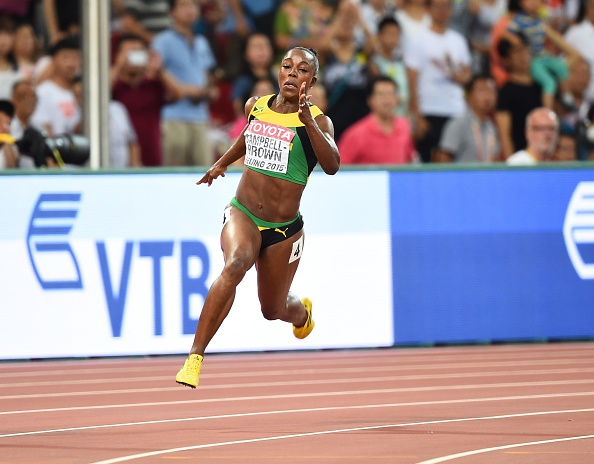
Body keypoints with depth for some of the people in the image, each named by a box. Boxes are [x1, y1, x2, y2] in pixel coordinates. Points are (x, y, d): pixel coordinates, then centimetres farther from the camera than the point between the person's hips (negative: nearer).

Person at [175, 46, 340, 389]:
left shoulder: (317, 121, -11)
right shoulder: (256, 106, 2)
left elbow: (331, 165, -31)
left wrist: (307, 120, -41)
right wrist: (222, 164, 29)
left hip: (284, 229, -1)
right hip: (243, 214, 1)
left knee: (273, 309, 14)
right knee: (235, 265, -33)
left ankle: (302, 311, 56)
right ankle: (195, 358, -34)